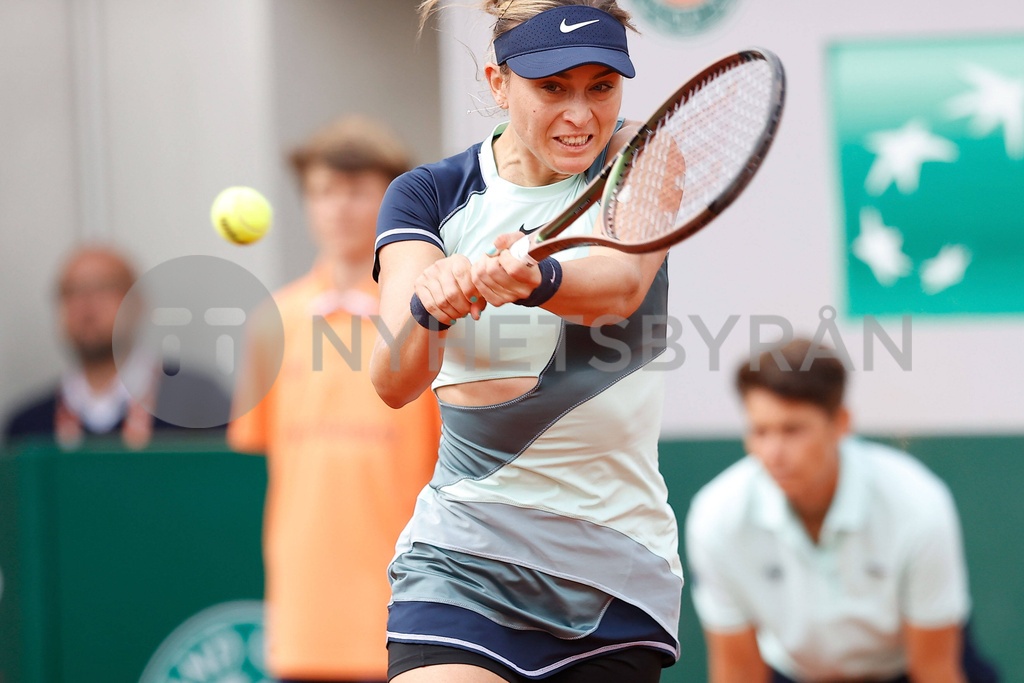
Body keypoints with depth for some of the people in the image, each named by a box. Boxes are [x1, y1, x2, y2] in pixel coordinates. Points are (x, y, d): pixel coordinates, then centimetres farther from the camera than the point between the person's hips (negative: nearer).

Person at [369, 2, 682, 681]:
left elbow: (622, 284, -22)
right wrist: (432, 307, -35)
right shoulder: (428, 196, 1)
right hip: (464, 554, -1)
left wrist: (533, 281, -44)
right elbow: (393, 382, -13)